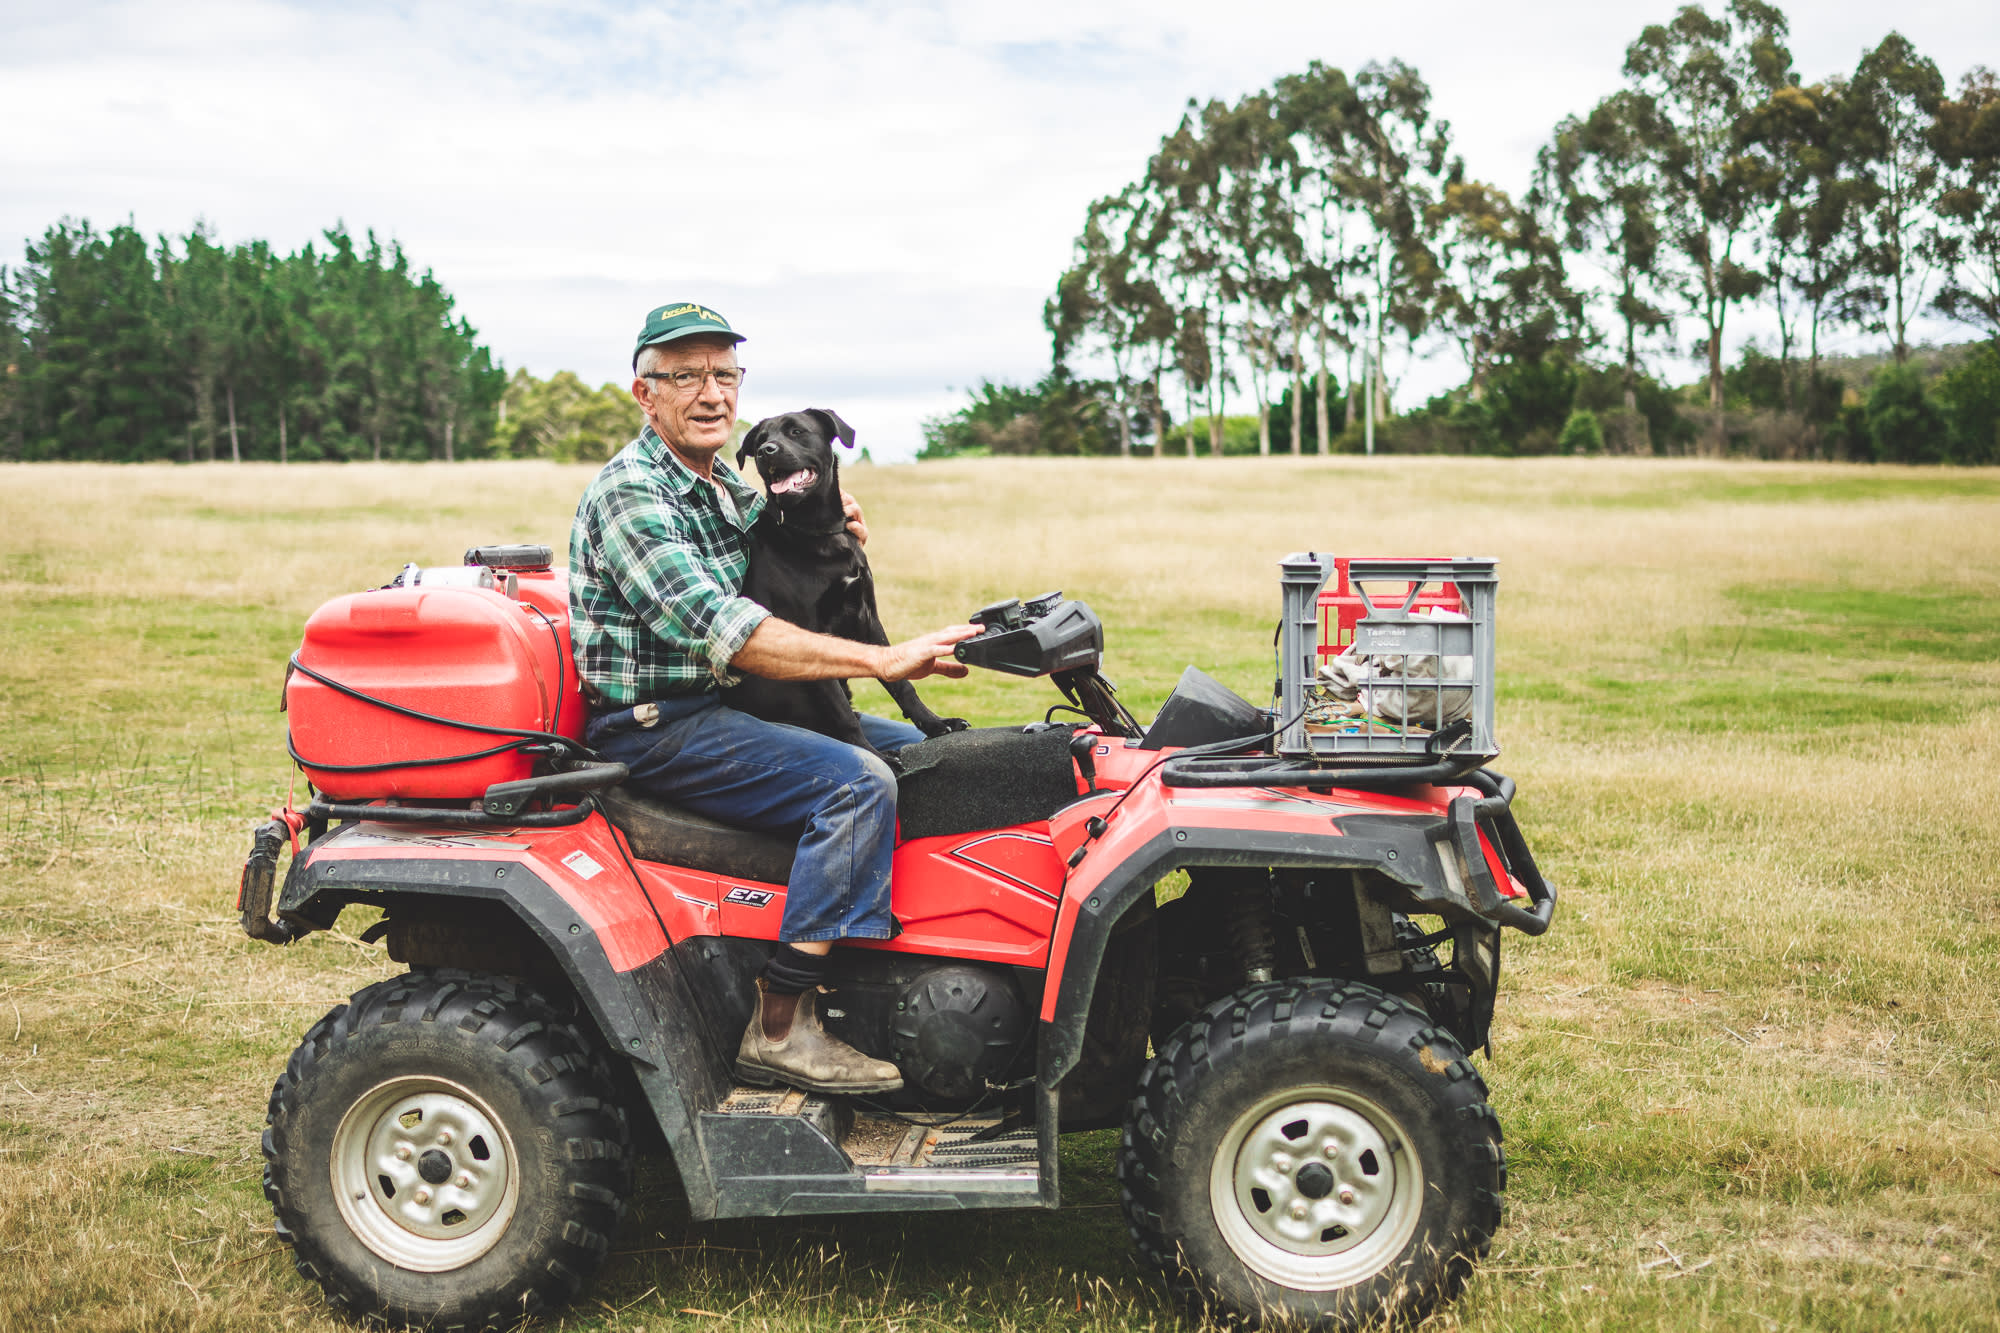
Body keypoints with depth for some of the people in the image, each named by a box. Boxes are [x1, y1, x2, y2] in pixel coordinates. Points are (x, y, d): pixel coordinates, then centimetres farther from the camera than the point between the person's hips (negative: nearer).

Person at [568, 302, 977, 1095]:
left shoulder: (730, 493, 13)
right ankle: (779, 1030, -23)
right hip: (652, 726, -9)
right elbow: (723, 631, -29)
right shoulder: (629, 494, -16)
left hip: (720, 705, 9)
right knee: (858, 783, -25)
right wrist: (885, 660, -33)